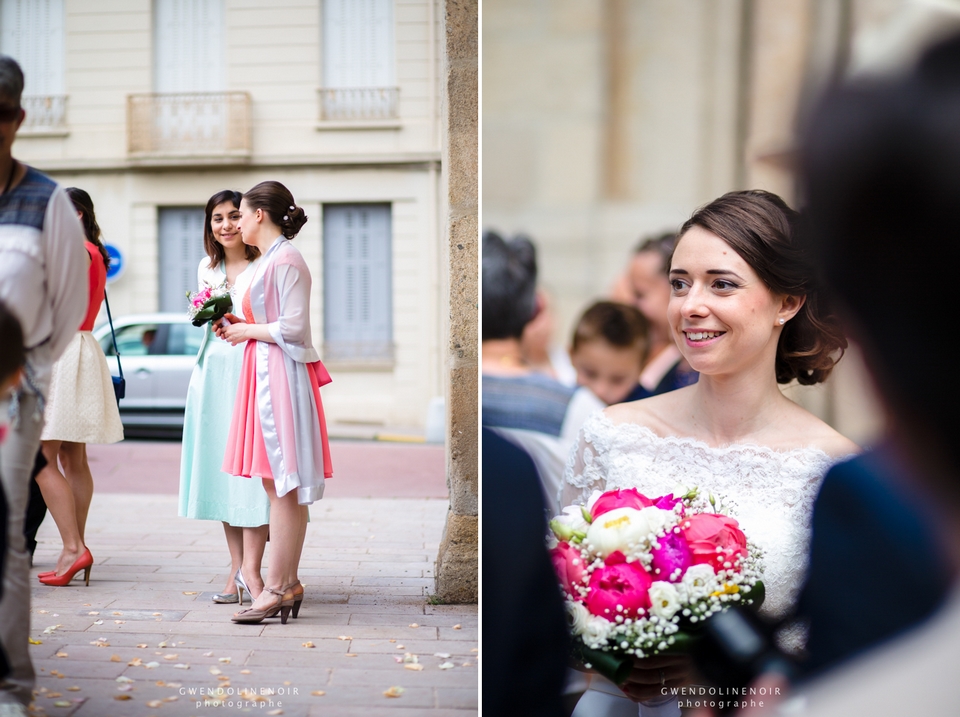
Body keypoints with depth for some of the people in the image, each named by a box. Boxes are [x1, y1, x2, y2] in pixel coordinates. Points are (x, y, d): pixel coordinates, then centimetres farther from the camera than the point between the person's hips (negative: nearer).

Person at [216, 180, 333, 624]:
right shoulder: (270, 259, 18)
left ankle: (278, 587, -3)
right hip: (265, 372, 10)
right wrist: (242, 324, 11)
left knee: (283, 484, -6)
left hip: (281, 373, -10)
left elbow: (294, 328, -19)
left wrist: (248, 331, -7)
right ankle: (286, 582, 14)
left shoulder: (286, 260, -12)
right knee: (275, 483, 10)